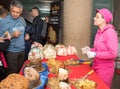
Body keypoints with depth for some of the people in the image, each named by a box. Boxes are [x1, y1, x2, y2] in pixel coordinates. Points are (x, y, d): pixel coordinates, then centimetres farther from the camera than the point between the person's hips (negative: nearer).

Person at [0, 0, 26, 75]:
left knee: (20, 70, 19)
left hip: (22, 49, 6)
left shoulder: (22, 20, 2)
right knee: (13, 73, 6)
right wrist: (12, 35, -25)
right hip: (12, 51, -5)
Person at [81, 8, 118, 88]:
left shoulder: (110, 32, -18)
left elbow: (113, 54, -22)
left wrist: (95, 54, -20)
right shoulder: (99, 31, 5)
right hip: (96, 66, 7)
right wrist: (90, 50, 1)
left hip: (105, 68, -7)